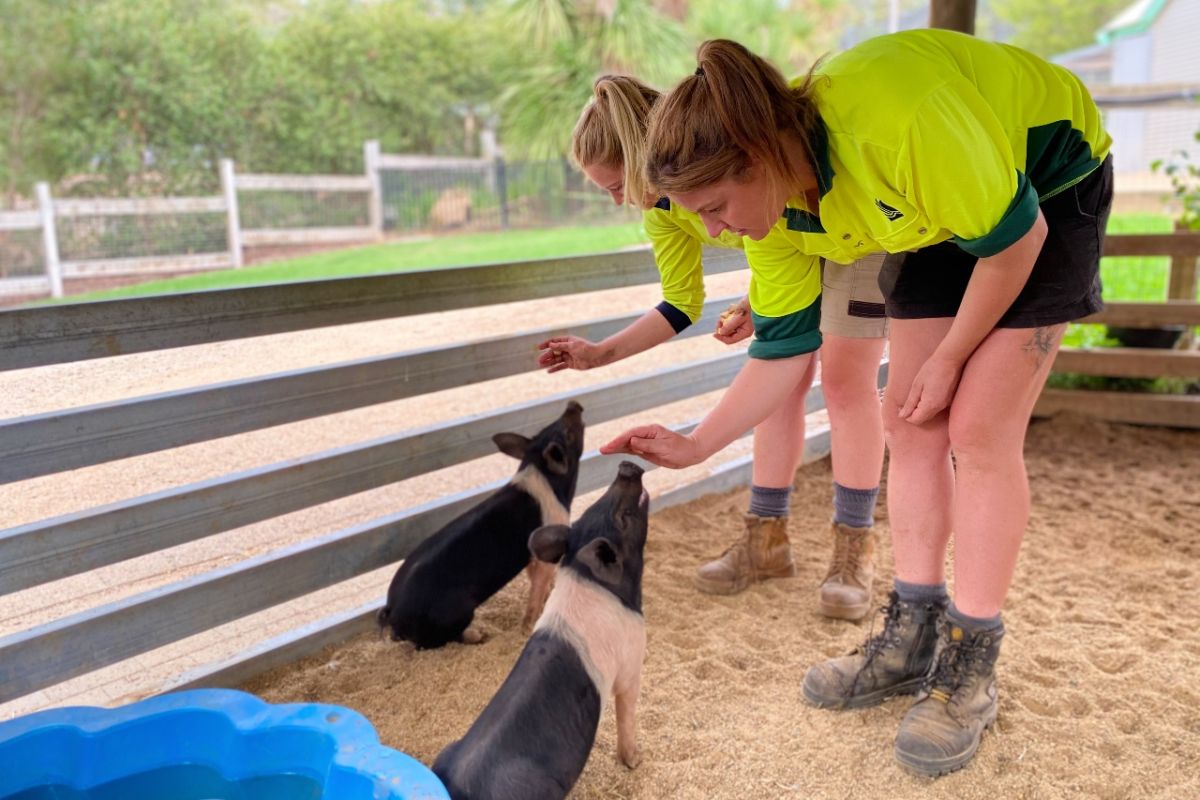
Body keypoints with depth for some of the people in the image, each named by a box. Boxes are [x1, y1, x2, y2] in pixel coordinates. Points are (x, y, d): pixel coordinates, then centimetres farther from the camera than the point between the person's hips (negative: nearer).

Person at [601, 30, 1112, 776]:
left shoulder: (895, 124, -40)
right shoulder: (786, 200, -16)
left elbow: (1014, 237, -25)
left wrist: (949, 357, -14)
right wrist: (698, 445, -7)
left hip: (1047, 191, -6)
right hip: (946, 210, 6)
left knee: (980, 428, -12)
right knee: (910, 419, -1)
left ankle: (970, 670, -1)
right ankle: (914, 638, 10)